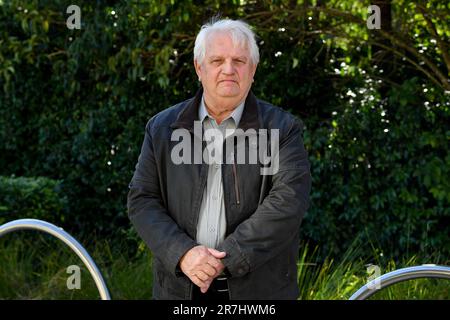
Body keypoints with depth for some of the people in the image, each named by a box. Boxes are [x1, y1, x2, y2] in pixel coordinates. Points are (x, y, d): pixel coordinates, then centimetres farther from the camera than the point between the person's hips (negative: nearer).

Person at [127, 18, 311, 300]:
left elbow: (289, 200, -12)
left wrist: (226, 259, -17)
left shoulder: (283, 129, -1)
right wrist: (183, 253, -13)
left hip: (259, 288, -1)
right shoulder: (162, 128, 7)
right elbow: (142, 200, 3)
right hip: (180, 287, 2)